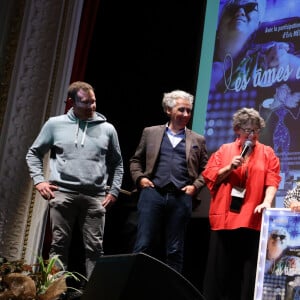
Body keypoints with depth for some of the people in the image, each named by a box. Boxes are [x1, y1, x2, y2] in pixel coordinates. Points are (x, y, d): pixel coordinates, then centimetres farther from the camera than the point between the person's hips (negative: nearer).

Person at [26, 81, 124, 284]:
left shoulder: (107, 128, 9)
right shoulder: (55, 124, 6)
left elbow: (117, 163, 17)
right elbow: (34, 153, 13)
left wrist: (114, 191, 7)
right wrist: (39, 180, 1)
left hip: (95, 197, 1)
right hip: (63, 193, -1)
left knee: (95, 247, 0)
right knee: (59, 244, 0)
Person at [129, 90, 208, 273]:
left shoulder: (198, 140, 13)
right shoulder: (150, 133, 13)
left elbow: (205, 169, 14)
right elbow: (136, 160, 17)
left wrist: (195, 186, -3)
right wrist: (140, 178, 0)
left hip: (181, 198, 1)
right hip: (153, 194, 0)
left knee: (175, 250, 4)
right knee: (143, 245, -4)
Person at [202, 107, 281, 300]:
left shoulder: (268, 153, 9)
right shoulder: (224, 150, 13)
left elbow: (272, 181, -2)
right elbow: (209, 176, 8)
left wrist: (266, 202, -19)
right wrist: (230, 168, -7)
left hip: (252, 219, -1)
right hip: (224, 216, 1)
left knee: (248, 269, -2)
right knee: (220, 267, 3)